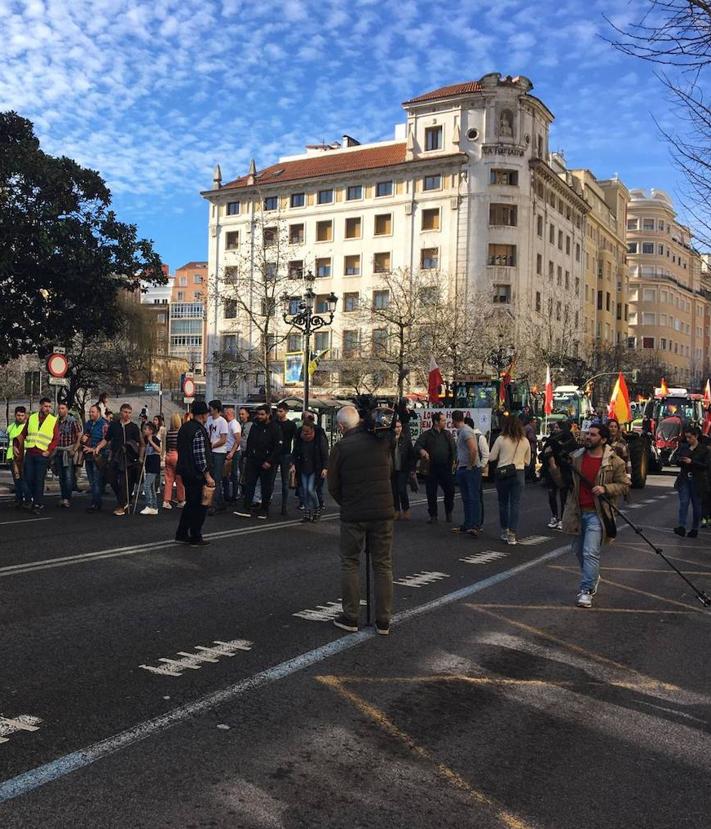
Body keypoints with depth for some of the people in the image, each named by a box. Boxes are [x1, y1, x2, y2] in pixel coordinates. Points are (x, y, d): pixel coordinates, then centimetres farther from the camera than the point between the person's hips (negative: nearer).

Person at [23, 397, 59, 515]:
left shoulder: (54, 420, 1)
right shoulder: (31, 418, 10)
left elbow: (56, 438, -2)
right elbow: (24, 434, 15)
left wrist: (49, 451, -10)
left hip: (42, 455, -3)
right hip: (29, 453, 3)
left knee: (39, 480, -2)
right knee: (28, 478, 2)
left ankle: (38, 504, 4)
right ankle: (30, 500, 18)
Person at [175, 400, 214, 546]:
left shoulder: (184, 427, 10)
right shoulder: (199, 431, -19)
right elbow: (200, 456, -23)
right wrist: (208, 476, -19)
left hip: (185, 472, 9)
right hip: (197, 474, -9)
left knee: (190, 503, 19)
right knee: (200, 506, 2)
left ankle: (182, 534, 23)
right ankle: (196, 538, 9)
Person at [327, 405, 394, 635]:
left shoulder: (340, 448, -8)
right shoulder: (381, 441, 1)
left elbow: (333, 486, -2)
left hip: (353, 514, -2)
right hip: (383, 512, 3)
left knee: (350, 564, 11)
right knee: (383, 565, 9)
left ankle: (350, 617, 14)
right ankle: (383, 621, 12)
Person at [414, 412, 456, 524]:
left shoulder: (447, 434, 12)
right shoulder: (426, 435, 2)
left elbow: (454, 448, 15)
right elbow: (417, 445, -7)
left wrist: (453, 460, 0)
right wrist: (422, 450, -28)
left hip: (446, 468, 2)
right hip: (431, 469, -2)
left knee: (450, 491, 1)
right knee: (431, 494, 4)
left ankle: (448, 513, 23)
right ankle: (433, 516, 15)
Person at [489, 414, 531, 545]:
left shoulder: (501, 439, -7)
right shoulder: (525, 441, 2)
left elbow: (491, 457, -4)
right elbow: (527, 461, 10)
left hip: (502, 473, -1)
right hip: (519, 474, 1)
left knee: (503, 503, 12)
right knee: (515, 504, 2)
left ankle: (504, 532, 20)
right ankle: (512, 535, -1)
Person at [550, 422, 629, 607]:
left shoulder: (614, 462, -5)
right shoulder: (575, 457, 5)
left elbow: (624, 486, -2)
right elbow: (562, 481, 8)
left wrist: (605, 488, -18)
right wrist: (554, 466, -9)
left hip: (596, 514, -5)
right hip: (577, 512, 5)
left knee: (591, 552, -12)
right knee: (579, 550, 18)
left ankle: (586, 590, -4)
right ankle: (592, 577, 41)